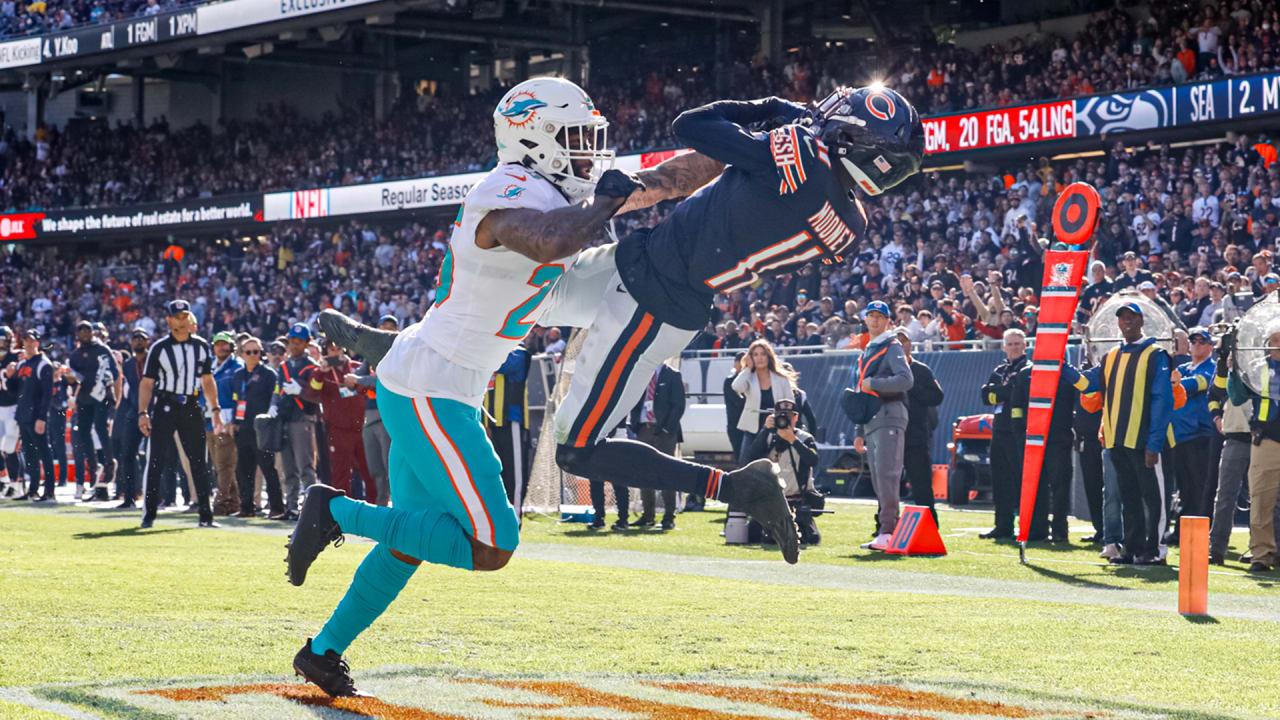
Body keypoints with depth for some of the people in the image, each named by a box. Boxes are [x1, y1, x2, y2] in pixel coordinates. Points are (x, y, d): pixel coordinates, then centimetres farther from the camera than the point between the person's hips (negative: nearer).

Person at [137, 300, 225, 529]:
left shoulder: (201, 346, 8)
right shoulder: (159, 348, -1)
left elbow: (207, 381, 15)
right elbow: (147, 383, -1)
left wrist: (215, 410, 9)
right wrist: (143, 413, -10)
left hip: (191, 408, 3)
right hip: (165, 408, -3)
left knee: (199, 463, 3)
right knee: (156, 462, -4)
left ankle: (206, 516, 7)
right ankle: (148, 516, 2)